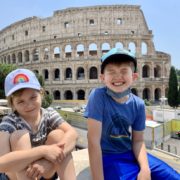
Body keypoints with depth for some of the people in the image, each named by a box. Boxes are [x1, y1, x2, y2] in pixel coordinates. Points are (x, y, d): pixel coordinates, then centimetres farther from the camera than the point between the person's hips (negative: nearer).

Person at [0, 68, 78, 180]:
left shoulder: (49, 114, -12)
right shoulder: (9, 122, -19)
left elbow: (72, 134, -28)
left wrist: (47, 162, -42)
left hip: (46, 171, 2)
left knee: (58, 134, -24)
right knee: (20, 135, -29)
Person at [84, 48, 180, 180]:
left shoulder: (138, 104, -7)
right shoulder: (98, 96, -21)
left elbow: (138, 141, 0)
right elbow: (93, 141, -22)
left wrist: (145, 168, -16)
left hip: (131, 154, 5)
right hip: (109, 157, -4)